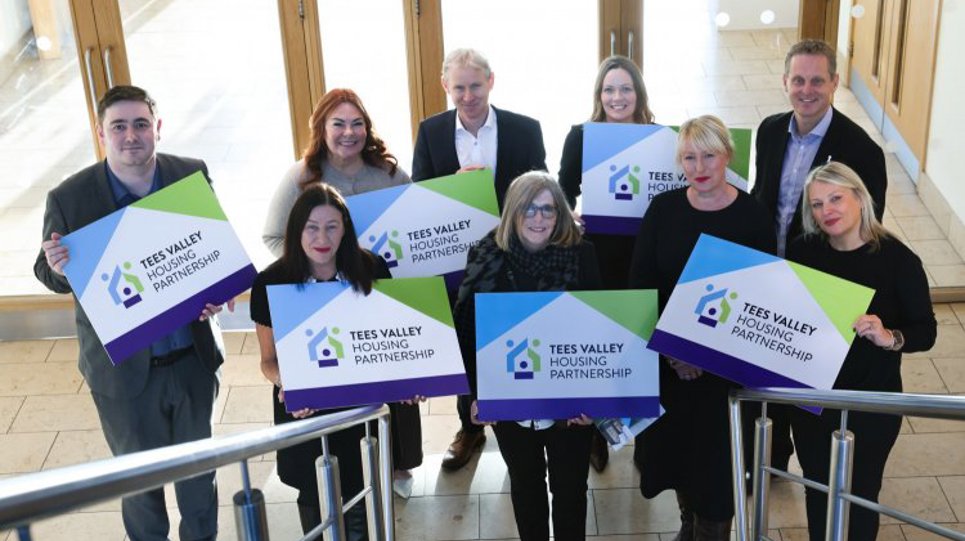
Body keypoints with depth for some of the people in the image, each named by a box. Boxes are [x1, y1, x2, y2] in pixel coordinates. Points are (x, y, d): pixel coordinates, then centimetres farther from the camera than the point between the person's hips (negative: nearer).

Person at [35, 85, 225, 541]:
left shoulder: (193, 175, -7)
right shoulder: (68, 199, -14)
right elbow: (47, 274, -3)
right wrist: (57, 268, -27)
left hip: (193, 355, 2)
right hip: (123, 368, -2)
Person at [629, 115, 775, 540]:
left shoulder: (753, 217, -10)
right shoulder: (663, 208, -3)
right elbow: (639, 282, -4)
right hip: (666, 357, 3)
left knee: (715, 455, 5)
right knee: (674, 445, 19)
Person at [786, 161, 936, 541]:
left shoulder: (898, 259, -14)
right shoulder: (802, 252, -6)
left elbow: (926, 332, -12)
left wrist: (889, 338, -31)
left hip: (872, 403, -3)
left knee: (858, 494, 13)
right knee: (817, 488, 20)